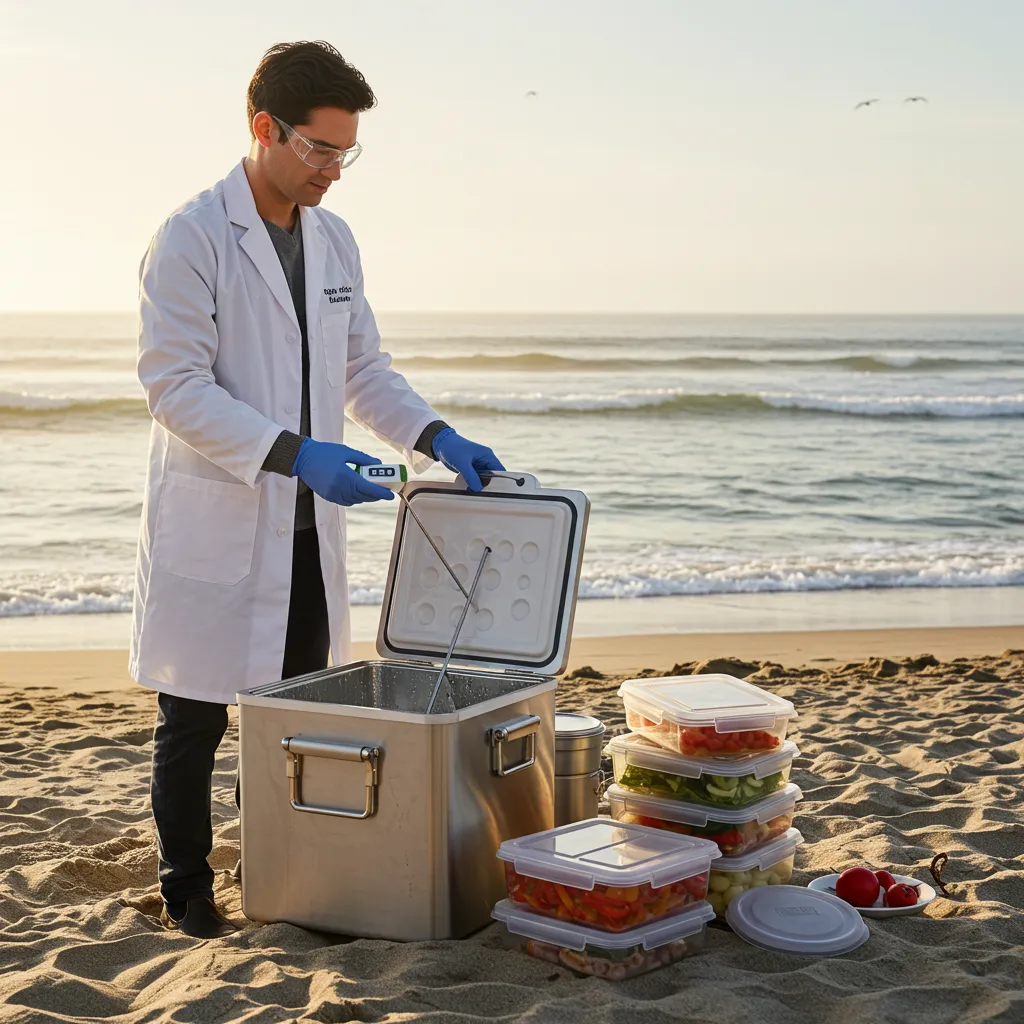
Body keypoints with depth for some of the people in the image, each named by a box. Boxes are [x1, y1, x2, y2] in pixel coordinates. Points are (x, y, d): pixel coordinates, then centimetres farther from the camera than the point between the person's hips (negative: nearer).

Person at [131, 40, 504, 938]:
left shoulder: (334, 241, 10)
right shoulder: (191, 239, -11)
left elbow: (365, 370, 16)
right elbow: (174, 386, -17)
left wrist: (439, 440, -1)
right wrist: (297, 454, -26)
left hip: (307, 530, 6)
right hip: (213, 529, -6)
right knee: (195, 722, 5)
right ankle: (188, 894, 19)